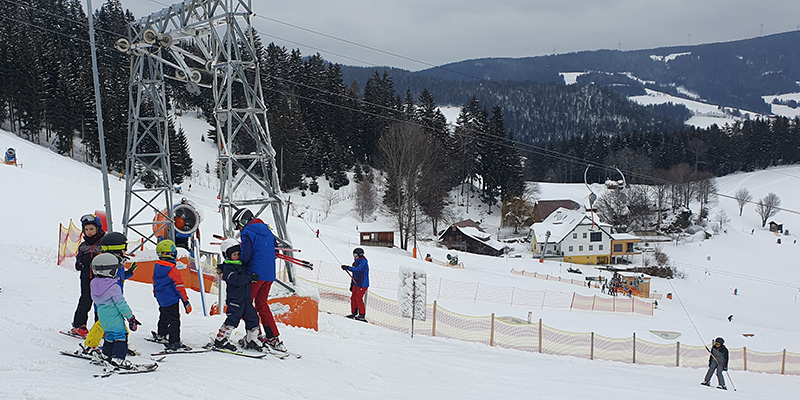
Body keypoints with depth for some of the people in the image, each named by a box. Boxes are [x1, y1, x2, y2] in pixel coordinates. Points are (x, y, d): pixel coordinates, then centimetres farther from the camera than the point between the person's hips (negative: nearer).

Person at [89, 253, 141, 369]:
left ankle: (106, 355, 32)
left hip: (103, 316, 8)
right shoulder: (113, 287, -21)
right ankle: (118, 358, -11)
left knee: (110, 334, 22)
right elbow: (121, 303, -18)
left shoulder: (94, 284, 2)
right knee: (121, 335, -3)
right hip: (114, 316, -8)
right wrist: (131, 318, -12)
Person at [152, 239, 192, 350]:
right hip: (171, 300, -8)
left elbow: (155, 283, 18)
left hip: (161, 299, 8)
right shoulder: (172, 270, -21)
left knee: (164, 316, 28)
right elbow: (179, 287, -19)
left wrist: (156, 294, 34)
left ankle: (161, 334, 47)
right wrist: (186, 302, -14)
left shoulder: (156, 267, 3)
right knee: (174, 320, -7)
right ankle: (174, 342, -13)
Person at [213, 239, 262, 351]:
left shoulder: (241, 264, 17)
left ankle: (251, 340, 17)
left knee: (253, 318, 7)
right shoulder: (228, 268, -10)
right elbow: (236, 280, -25)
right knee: (232, 318, -12)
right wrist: (250, 277, -23)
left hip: (246, 298, 8)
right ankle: (221, 339, -4)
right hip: (234, 299, -8)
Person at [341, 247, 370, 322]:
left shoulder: (363, 262, -14)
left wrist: (348, 268, -37)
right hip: (356, 283, 9)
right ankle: (354, 313, 17)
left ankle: (362, 315, -3)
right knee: (353, 298, 8)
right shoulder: (356, 262, 14)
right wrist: (352, 284, 21)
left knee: (358, 298, -10)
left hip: (362, 284, -9)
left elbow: (357, 269, -31)